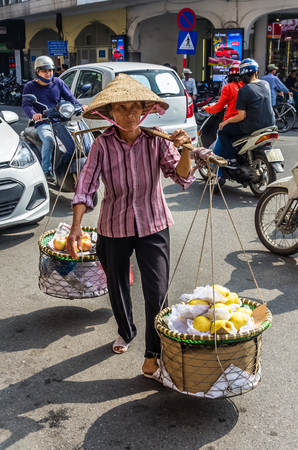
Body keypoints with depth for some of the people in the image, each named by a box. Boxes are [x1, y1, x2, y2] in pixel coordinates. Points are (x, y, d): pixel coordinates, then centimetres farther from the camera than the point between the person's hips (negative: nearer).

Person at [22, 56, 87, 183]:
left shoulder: (58, 83, 14)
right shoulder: (30, 86, 6)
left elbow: (69, 97, 9)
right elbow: (26, 104, -6)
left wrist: (80, 106, -12)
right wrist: (33, 114, -28)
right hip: (43, 123, -3)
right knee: (49, 141, -34)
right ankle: (47, 171, -21)